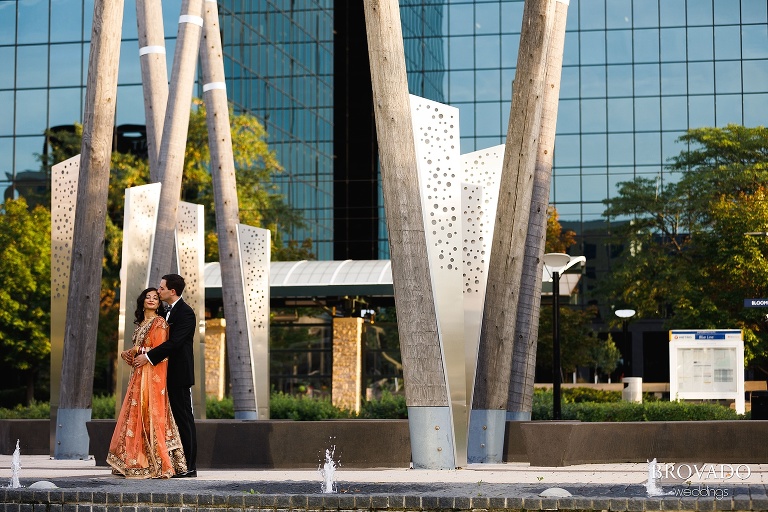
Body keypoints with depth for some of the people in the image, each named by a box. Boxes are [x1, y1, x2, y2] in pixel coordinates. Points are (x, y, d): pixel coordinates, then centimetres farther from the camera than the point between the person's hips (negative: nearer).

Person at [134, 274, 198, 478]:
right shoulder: (168, 312, 17)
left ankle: (189, 467, -2)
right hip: (168, 374, 9)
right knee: (173, 417, 9)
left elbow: (174, 342, -21)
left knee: (184, 418, -5)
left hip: (179, 374, -9)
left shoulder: (185, 313, -13)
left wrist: (148, 357, -20)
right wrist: (138, 353, 6)